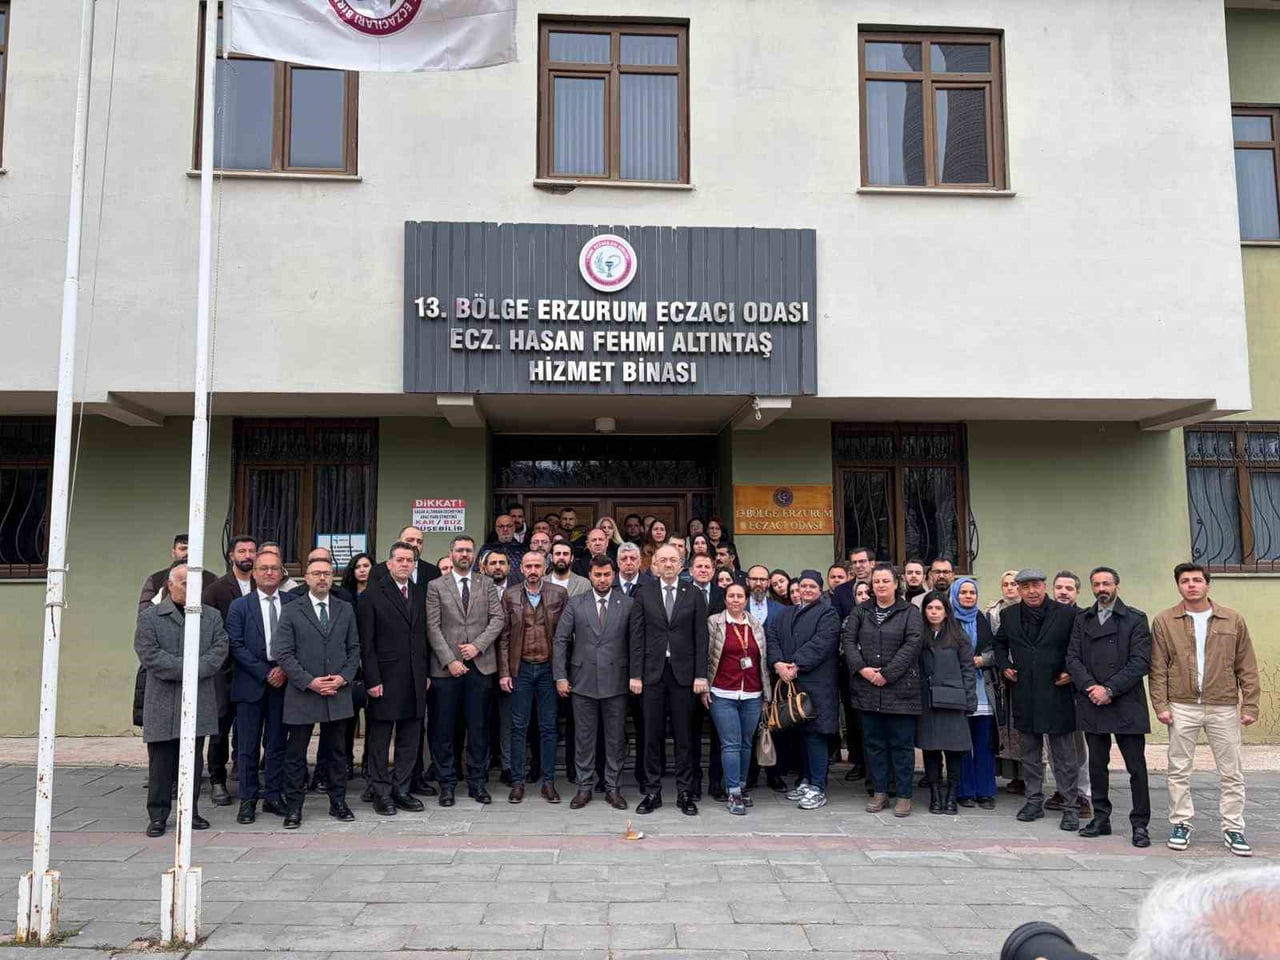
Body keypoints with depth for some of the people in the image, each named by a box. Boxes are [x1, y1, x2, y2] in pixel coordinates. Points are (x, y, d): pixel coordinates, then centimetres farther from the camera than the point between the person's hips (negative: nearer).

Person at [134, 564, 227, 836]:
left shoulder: (212, 616, 11)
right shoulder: (149, 617, 2)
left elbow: (220, 649, 1)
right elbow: (149, 654, -9)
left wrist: (195, 670, -14)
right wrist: (185, 668, -15)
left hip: (199, 700, 3)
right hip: (163, 701, -2)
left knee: (193, 760, 8)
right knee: (161, 761, 2)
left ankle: (190, 811, 17)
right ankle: (158, 815, 11)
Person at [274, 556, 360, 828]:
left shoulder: (346, 610, 9)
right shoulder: (291, 611, 0)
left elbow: (354, 648, 9)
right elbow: (285, 654, -5)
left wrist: (343, 677, -6)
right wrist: (309, 682, -14)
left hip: (338, 694, 3)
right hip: (302, 694, -2)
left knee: (337, 751, 10)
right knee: (296, 753, 4)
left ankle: (338, 802, 21)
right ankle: (294, 807, 14)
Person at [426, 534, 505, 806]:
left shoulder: (487, 585, 11)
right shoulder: (436, 587, 5)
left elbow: (497, 619, 3)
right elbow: (433, 628, -2)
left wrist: (477, 646, -10)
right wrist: (449, 660, -11)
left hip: (480, 664, 1)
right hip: (446, 668, -1)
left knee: (479, 727, 5)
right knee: (444, 729, 3)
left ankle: (477, 782, 15)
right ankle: (447, 783, 14)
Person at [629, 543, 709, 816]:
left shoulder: (694, 595, 4)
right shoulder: (644, 594, 5)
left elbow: (701, 638, 2)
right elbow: (637, 637, 2)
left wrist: (701, 675, -4)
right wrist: (636, 674, -4)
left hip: (683, 673, 0)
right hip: (653, 672, 0)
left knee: (684, 736, 5)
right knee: (653, 735, 5)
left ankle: (684, 793, 14)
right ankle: (652, 791, 15)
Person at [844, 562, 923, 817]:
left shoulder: (910, 612, 0)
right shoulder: (860, 612, 11)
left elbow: (912, 645, -10)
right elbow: (848, 640, 4)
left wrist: (887, 674, -15)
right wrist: (862, 668, -11)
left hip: (900, 688, -3)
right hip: (867, 689, 3)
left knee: (902, 743, 2)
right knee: (874, 742, 9)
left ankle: (904, 795, 12)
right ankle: (879, 792, 19)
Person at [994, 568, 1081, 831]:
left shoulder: (1068, 614, -4)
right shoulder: (1009, 617, 7)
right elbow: (1000, 643, 24)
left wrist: (1071, 672, -8)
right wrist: (1004, 666, 9)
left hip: (1057, 694, -4)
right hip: (1024, 695, 4)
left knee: (1064, 755, 3)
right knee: (1029, 752, 12)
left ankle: (1070, 807, 11)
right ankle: (1034, 801, 24)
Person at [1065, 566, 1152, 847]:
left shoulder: (1136, 619, 0)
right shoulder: (1082, 620, 12)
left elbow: (1141, 661, -8)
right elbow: (1073, 658, 5)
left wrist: (1109, 689, -14)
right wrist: (1090, 686, -11)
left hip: (1126, 705, -4)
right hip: (1092, 705, 4)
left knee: (1136, 766, 0)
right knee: (1097, 765, 11)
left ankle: (1140, 824, 9)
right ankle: (1101, 818, 21)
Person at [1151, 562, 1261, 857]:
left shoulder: (1233, 620, 3)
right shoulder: (1164, 621, 1)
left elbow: (1247, 667, 5)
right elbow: (1158, 668, 0)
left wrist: (1250, 705, -1)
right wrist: (1161, 705, -5)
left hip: (1224, 707, 1)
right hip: (1182, 707, 0)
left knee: (1231, 772, 7)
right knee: (1179, 769, 6)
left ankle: (1233, 829, 18)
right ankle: (1181, 824, 17)